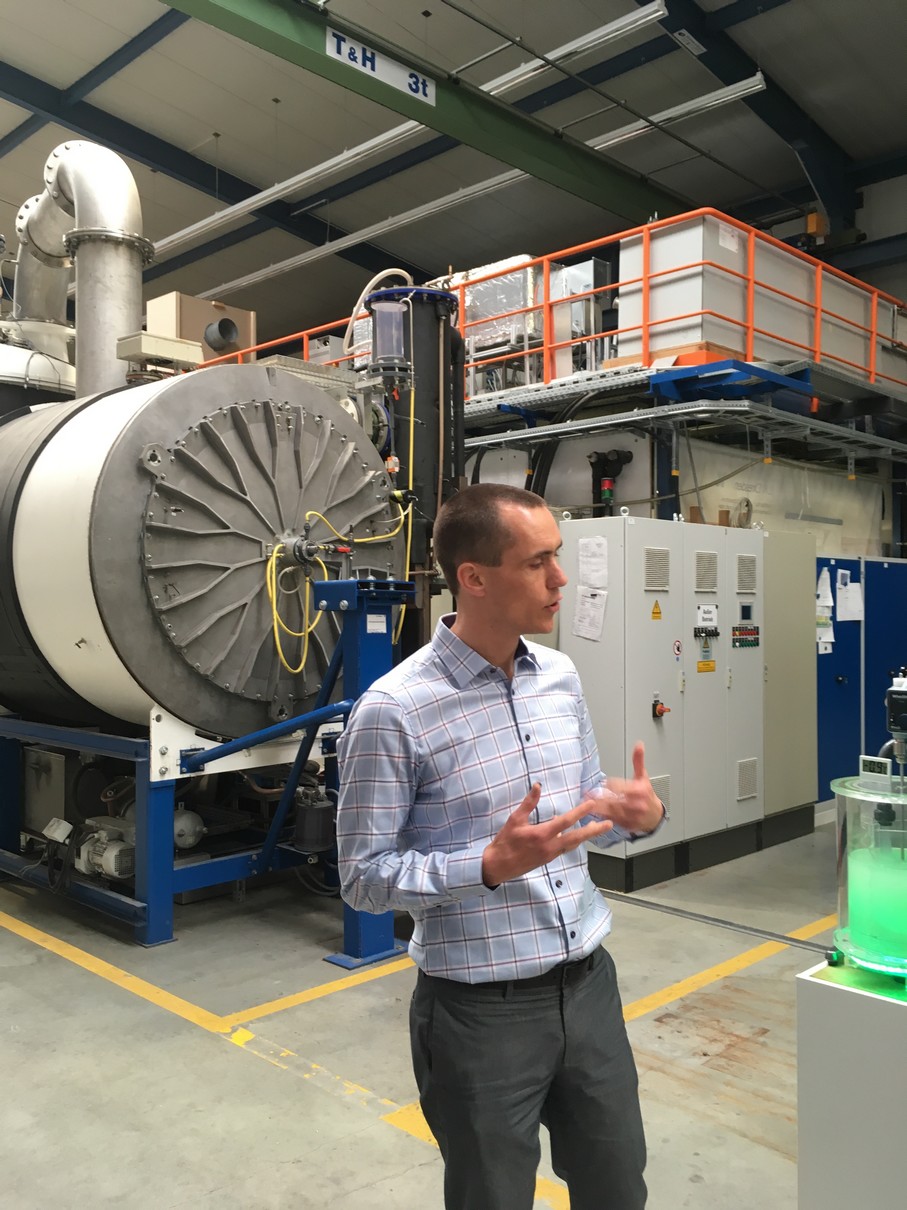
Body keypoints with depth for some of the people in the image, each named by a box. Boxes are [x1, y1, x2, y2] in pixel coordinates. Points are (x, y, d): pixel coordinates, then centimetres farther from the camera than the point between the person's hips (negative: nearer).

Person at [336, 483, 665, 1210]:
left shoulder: (561, 678, 1)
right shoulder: (395, 711, -19)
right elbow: (364, 877, -14)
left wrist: (639, 816, -9)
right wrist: (491, 866, -27)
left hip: (588, 983, 6)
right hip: (482, 1011, -5)